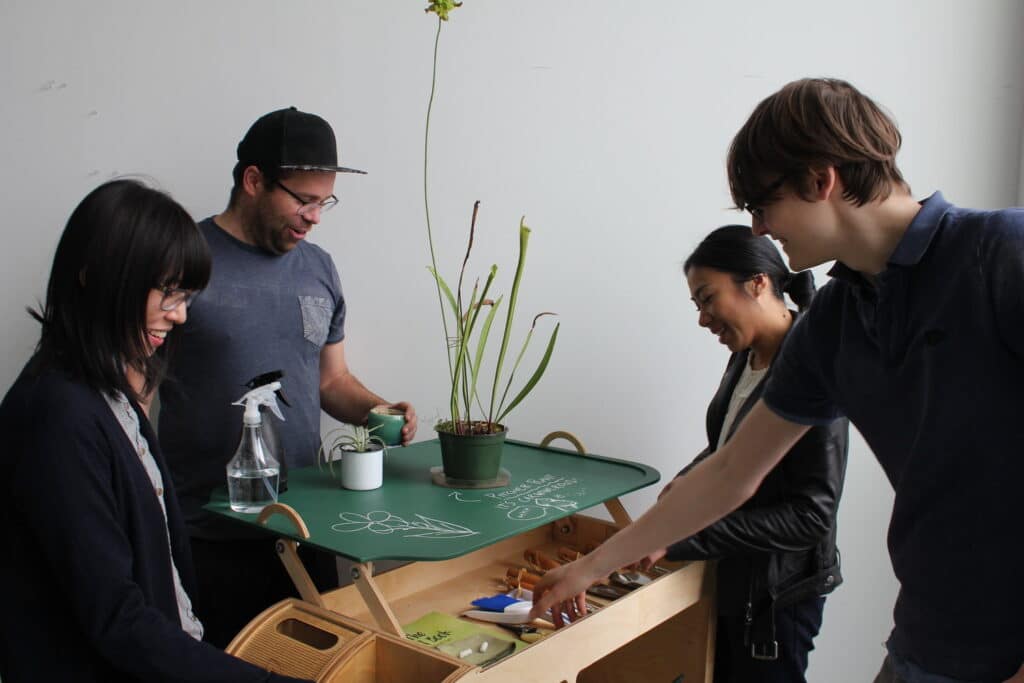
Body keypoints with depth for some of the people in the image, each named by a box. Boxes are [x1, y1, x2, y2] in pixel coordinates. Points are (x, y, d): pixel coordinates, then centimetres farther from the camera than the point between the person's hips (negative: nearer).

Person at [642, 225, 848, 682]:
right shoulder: (745, 357, 1)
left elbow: (812, 513, -25)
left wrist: (682, 536, -27)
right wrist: (685, 486, -3)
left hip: (777, 596, -7)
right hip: (732, 580, 7)